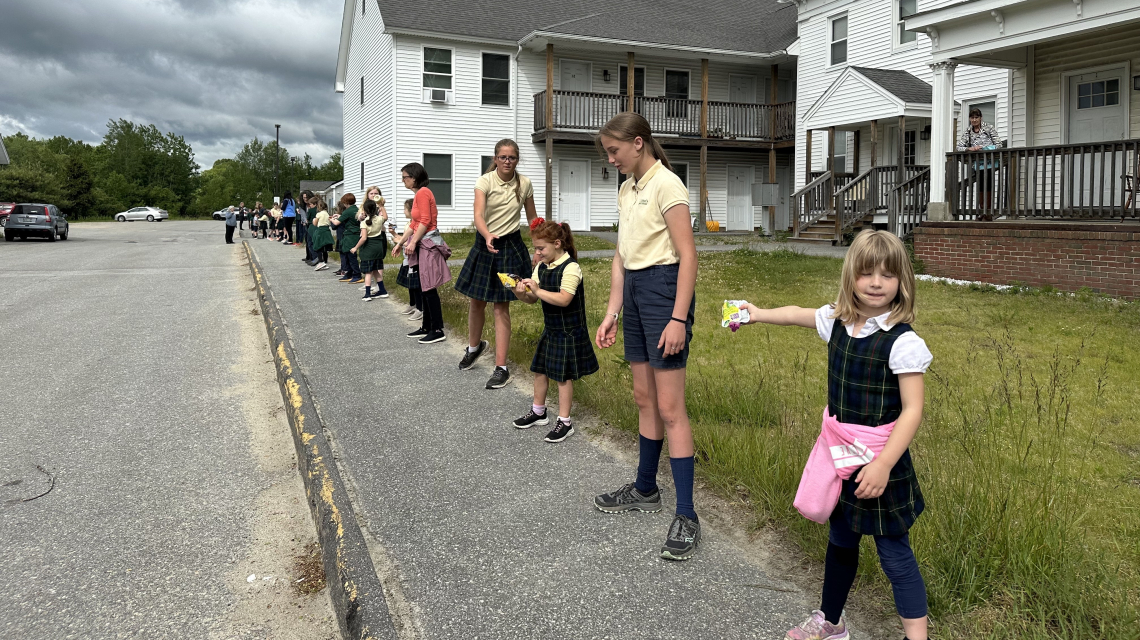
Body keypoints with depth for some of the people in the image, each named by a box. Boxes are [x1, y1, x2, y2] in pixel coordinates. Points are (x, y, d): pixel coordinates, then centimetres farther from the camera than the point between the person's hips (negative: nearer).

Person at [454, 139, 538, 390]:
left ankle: (501, 368, 2)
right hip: (484, 243, 1)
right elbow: (478, 215, -25)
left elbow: (532, 218, 8)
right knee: (476, 301, 11)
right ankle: (474, 346, 41)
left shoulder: (525, 183, -4)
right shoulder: (484, 181, -12)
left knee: (502, 306, -2)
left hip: (511, 246, -1)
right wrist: (488, 236, -45)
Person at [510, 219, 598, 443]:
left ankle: (564, 422, 12)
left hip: (568, 332, -8)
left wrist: (537, 291, -30)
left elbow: (564, 299, -30)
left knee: (563, 376, 0)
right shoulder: (542, 267, 5)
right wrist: (522, 294, -15)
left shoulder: (570, 268, -19)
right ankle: (538, 412, 35)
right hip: (550, 329, 8)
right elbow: (532, 299, 6)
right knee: (540, 370, 16)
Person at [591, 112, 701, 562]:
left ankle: (686, 516, -3)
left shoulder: (666, 185, -12)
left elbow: (687, 255, -16)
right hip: (633, 290, 8)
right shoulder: (626, 190, 14)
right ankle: (645, 489, 30)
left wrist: (679, 319, -22)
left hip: (663, 286, -8)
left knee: (670, 407, -8)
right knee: (644, 399, 16)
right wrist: (611, 314, 13)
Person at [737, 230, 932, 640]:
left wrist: (883, 464, -26)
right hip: (839, 451, 7)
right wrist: (757, 314, 33)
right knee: (840, 540, 22)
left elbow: (912, 410, -20)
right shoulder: (837, 322, 0)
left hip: (880, 457, -7)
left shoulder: (903, 342, -19)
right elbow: (798, 314, 22)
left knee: (894, 551, 0)